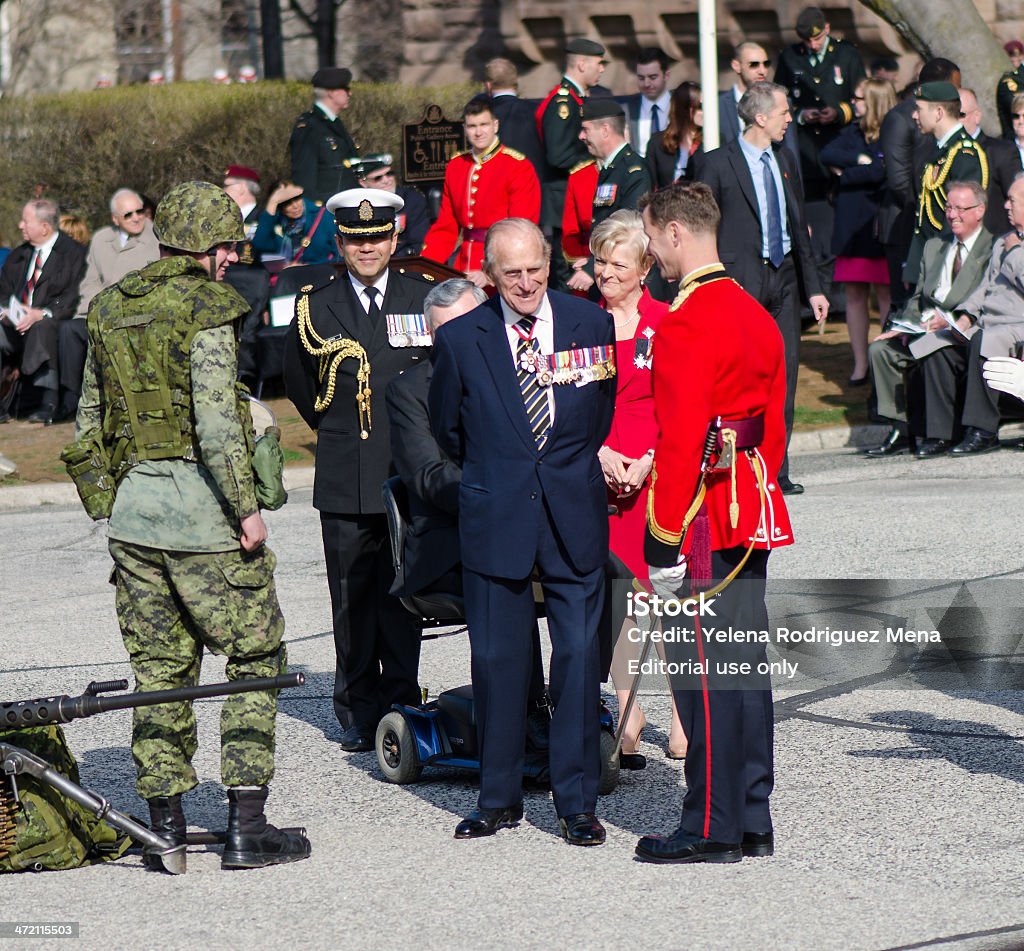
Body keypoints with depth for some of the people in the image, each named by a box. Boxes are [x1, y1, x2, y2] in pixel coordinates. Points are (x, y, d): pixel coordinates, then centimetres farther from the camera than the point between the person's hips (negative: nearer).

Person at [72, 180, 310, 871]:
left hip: (132, 507, 7)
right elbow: (215, 419, -19)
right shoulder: (205, 307, -11)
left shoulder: (109, 309, 12)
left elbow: (90, 420, 16)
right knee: (255, 657, 2)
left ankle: (166, 822, 14)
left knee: (159, 670, 12)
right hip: (200, 506, -7)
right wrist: (247, 507, -15)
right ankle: (246, 826, -4)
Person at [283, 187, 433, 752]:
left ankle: (401, 705, 10)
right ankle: (359, 712, 11)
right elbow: (298, 382, 19)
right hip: (345, 482, 1)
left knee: (400, 596, 3)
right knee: (352, 600, 3)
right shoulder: (316, 307, 6)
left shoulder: (426, 298, 4)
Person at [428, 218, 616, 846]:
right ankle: (499, 798, 16)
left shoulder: (592, 325, 0)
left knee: (579, 656, -1)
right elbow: (448, 429, 12)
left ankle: (578, 802, 7)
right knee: (496, 657, 4)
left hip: (574, 516, 0)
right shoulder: (461, 339, -2)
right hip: (496, 516, 0)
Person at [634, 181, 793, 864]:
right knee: (745, 663, 12)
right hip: (754, 517, 9)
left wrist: (665, 540, -18)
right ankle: (754, 823, 17)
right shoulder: (757, 316, 12)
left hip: (703, 519, -9)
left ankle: (712, 829, 1)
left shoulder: (686, 323, -17)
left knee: (703, 669, -3)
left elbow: (680, 440, -20)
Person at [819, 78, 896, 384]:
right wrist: (859, 160, -13)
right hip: (851, 226, 6)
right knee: (854, 293, 5)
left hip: (879, 227, -6)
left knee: (884, 293, -3)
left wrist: (845, 173, -4)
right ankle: (860, 363, 10)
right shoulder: (854, 132, 14)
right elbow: (827, 155, 0)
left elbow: (879, 173, -19)